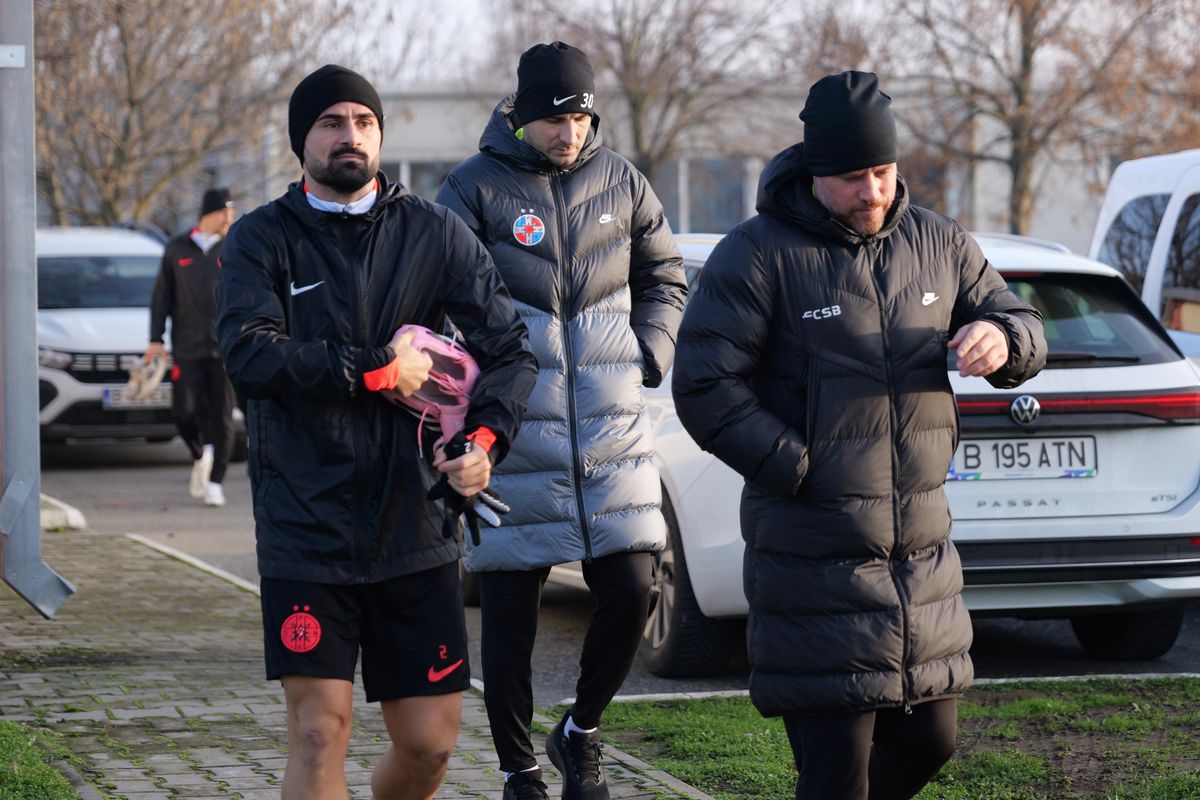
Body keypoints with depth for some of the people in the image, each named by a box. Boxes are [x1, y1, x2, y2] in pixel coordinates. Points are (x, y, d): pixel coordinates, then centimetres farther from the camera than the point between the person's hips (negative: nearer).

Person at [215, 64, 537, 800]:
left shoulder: (435, 234, 8)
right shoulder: (264, 239, 2)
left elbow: (511, 347, 5)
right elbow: (250, 354, -14)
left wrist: (485, 438, -12)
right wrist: (379, 372, -16)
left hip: (416, 527, 2)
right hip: (305, 528, -2)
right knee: (319, 731, -10)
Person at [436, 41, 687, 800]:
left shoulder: (621, 183, 8)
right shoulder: (478, 187, -4)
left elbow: (665, 279, 20)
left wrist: (648, 357, 7)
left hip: (613, 430, 3)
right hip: (514, 436, -3)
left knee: (630, 593, -3)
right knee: (511, 611, 2)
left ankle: (582, 731, 22)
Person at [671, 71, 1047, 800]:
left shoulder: (939, 245, 8)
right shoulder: (759, 255, -7)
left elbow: (1026, 332, 13)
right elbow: (704, 387, -11)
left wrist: (1002, 340, -13)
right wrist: (802, 473, -16)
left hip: (922, 549, 6)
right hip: (814, 552, -6)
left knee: (929, 740, 14)